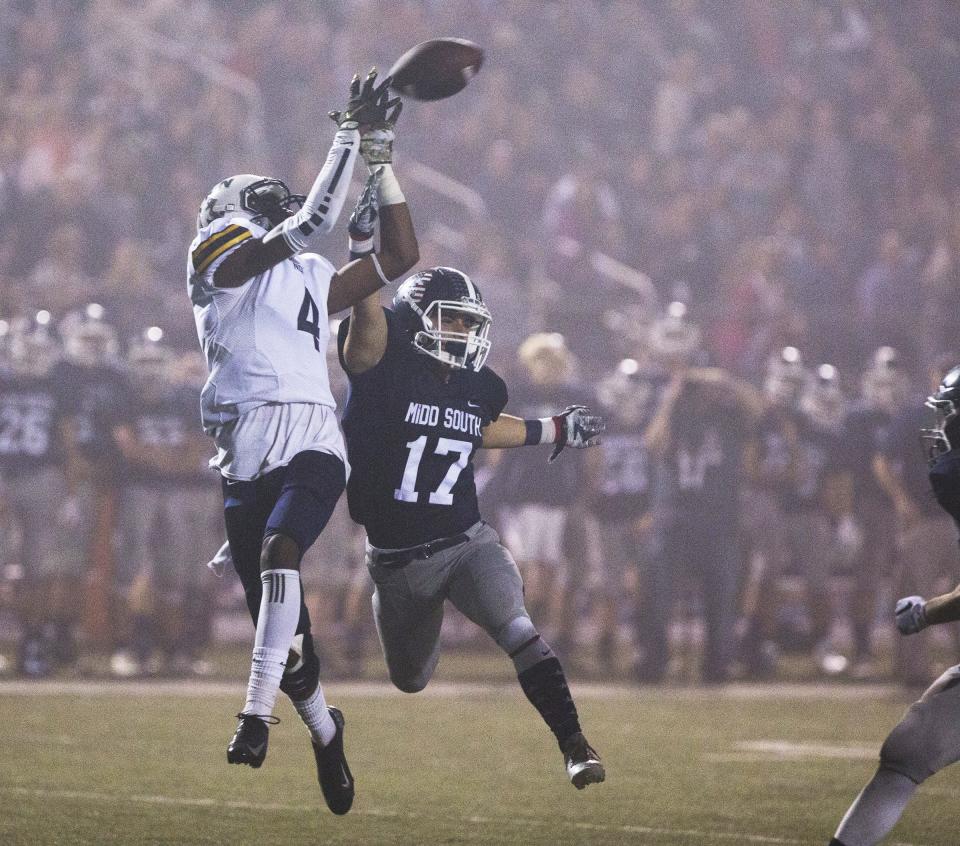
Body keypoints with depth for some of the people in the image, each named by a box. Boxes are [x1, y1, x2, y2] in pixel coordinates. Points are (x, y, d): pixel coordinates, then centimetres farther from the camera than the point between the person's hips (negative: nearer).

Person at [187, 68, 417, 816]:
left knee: (279, 554, -30)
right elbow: (312, 222, -4)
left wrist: (380, 159, 25)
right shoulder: (222, 257, 9)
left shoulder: (311, 279, 24)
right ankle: (325, 732, 30)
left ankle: (257, 715, -36)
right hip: (246, 465, -2)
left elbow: (400, 255, 29)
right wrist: (351, 138, 0)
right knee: (283, 627, 5)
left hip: (311, 448, 2)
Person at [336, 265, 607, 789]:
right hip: (397, 560, -2)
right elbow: (367, 328, -37)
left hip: (467, 543, 2)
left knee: (517, 631, -26)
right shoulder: (385, 374, -16)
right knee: (411, 681, 19)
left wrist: (552, 431, 29)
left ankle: (574, 746, -25)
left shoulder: (477, 387, 1)